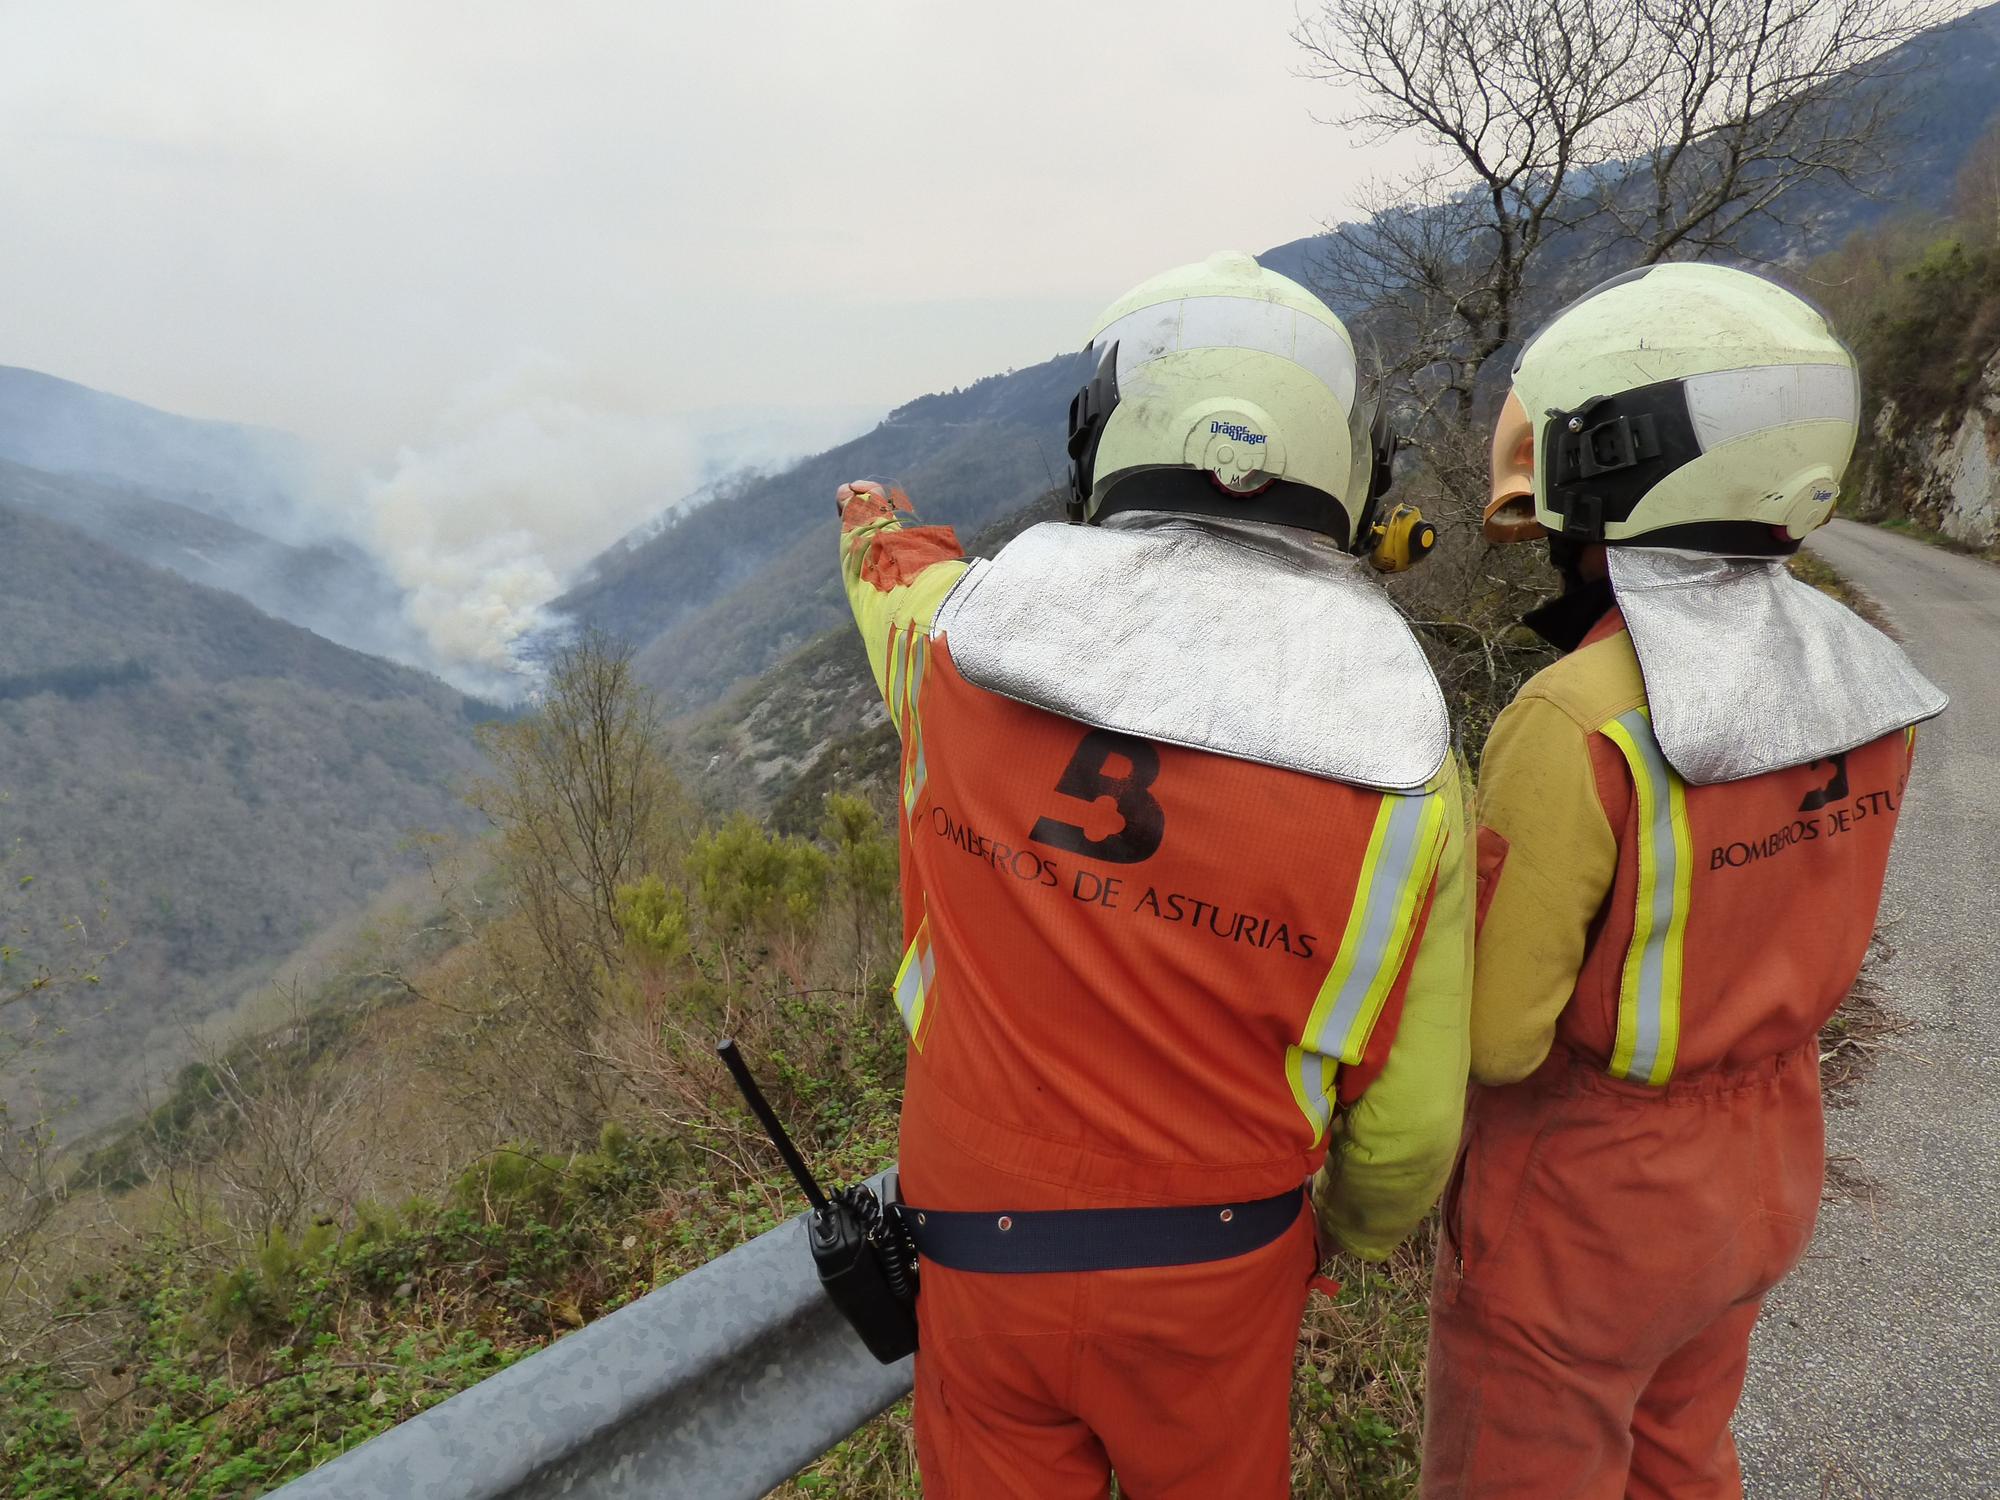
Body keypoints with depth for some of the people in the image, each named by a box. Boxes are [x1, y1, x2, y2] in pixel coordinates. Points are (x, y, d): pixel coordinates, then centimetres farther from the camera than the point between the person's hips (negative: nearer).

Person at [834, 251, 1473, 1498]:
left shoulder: (961, 636, -17)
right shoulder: (1402, 775, -19)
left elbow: (888, 562, 10)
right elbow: (1407, 1118, -10)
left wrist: (877, 522, 35)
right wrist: (1365, 1225, 14)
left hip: (984, 1247, 1)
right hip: (1223, 1263, 0)